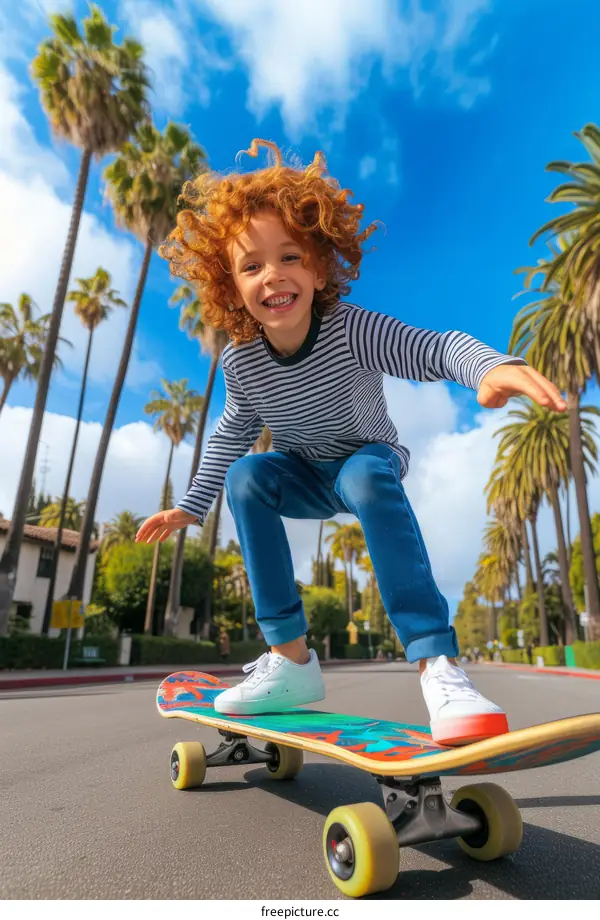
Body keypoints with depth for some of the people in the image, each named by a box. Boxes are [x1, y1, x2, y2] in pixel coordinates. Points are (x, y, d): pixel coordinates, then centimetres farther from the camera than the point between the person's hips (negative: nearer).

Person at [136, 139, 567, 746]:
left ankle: (438, 664, -37)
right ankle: (289, 659, -21)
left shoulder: (353, 331, -27)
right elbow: (231, 435, 0)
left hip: (368, 461, -3)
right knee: (246, 476, -27)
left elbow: (437, 348, -36)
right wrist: (191, 507, 2)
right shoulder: (240, 363, -15)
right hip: (305, 476, 3)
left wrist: (492, 366, -60)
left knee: (367, 475, -39)